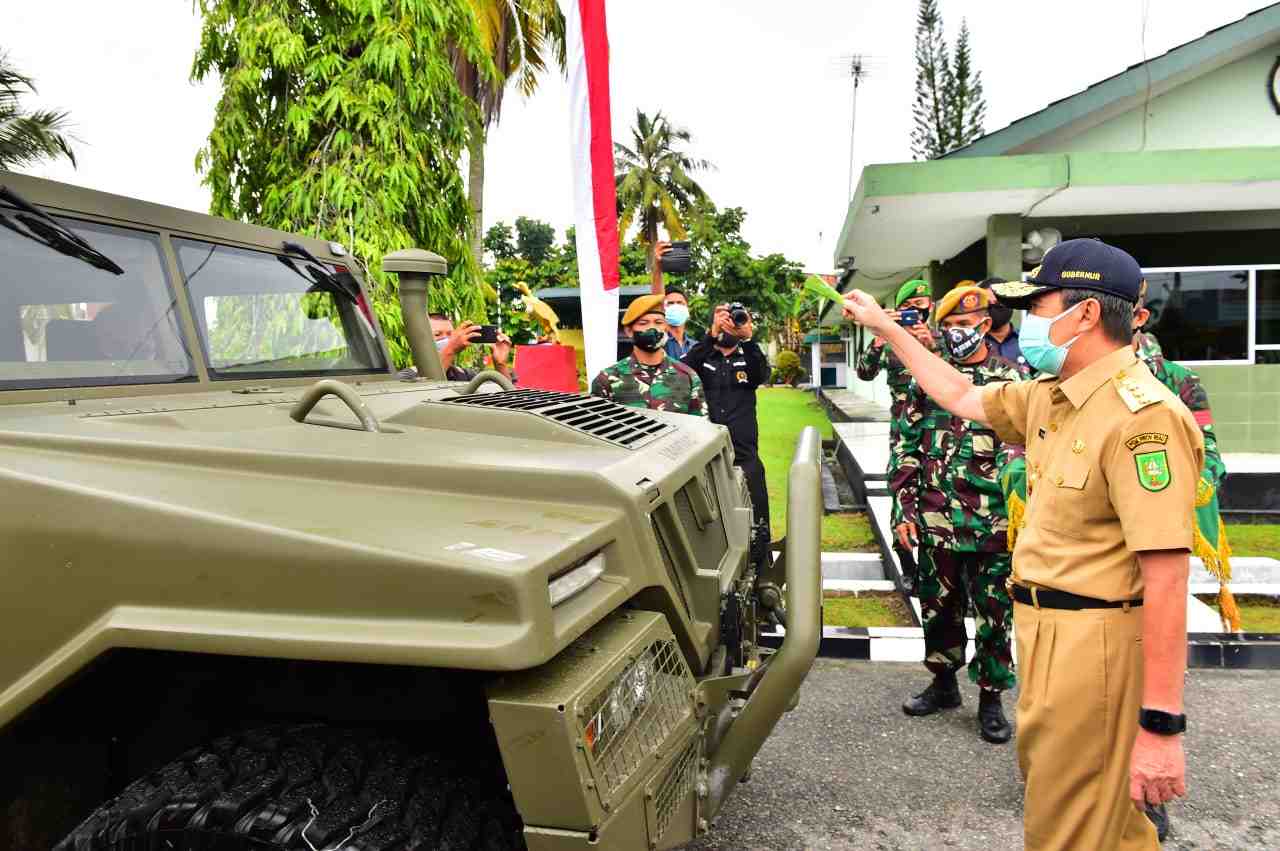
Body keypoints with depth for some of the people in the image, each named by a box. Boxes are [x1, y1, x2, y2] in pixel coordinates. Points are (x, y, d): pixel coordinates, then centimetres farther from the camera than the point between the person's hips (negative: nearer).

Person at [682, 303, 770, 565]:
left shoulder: (748, 359, 12)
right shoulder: (702, 358, 8)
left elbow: (763, 375, -11)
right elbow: (684, 370, -14)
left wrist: (748, 337, -25)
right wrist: (711, 334, -25)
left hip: (745, 455, 1)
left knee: (755, 525, 1)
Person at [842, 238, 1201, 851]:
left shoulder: (1142, 413, -22)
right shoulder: (1049, 396, 7)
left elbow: (1166, 577, -26)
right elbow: (961, 397, 24)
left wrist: (1162, 725, -26)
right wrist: (886, 327, 26)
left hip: (1093, 642, -9)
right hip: (1046, 631, 9)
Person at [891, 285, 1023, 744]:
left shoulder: (1013, 380, 1)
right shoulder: (927, 379, 7)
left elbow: (1025, 450, -1)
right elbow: (905, 448, 8)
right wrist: (906, 509, 3)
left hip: (994, 525, -2)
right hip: (935, 522, 3)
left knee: (993, 614, 6)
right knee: (939, 607, 14)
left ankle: (990, 698, 21)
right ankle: (944, 682, 32)